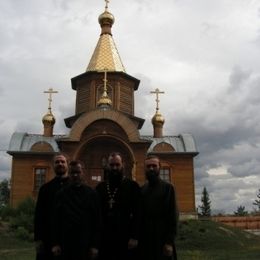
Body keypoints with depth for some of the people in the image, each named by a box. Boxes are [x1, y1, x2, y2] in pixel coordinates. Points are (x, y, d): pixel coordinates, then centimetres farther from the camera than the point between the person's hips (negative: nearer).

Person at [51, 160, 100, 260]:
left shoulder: (91, 194, 1)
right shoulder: (61, 194, 4)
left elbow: (96, 221, 0)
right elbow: (55, 220, 4)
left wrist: (94, 245, -4)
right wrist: (55, 243, -2)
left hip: (85, 244, -1)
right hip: (65, 243, 1)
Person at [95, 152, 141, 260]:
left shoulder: (132, 186, -1)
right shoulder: (100, 187, 9)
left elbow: (137, 214, -6)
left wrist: (134, 237, -11)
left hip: (125, 239, -2)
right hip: (104, 239, 3)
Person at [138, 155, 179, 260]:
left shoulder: (167, 187, -2)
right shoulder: (142, 190, 9)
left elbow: (173, 216, -7)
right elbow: (139, 215, 11)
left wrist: (169, 241, -13)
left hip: (162, 239, -3)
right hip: (145, 240, 3)